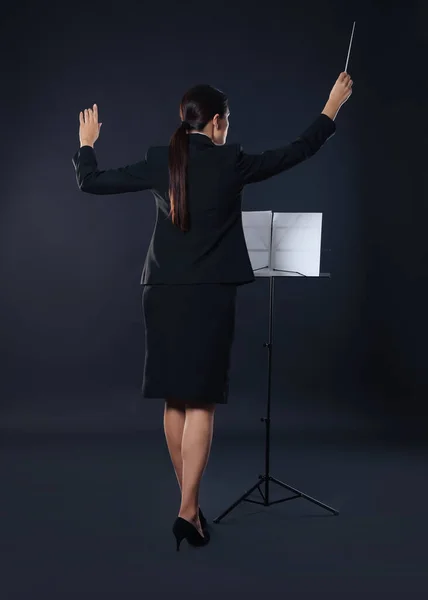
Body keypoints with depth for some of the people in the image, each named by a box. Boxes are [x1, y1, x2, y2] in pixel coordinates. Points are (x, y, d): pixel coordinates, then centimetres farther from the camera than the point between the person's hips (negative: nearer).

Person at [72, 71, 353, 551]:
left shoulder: (159, 162, 4)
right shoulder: (231, 162, -3)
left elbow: (90, 182, 9)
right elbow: (299, 151, 8)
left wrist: (87, 143, 29)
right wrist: (332, 107, 23)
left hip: (163, 293, 4)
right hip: (209, 294, -4)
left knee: (174, 401, 13)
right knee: (200, 403, 0)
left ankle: (189, 499, 25)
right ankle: (188, 510, -4)